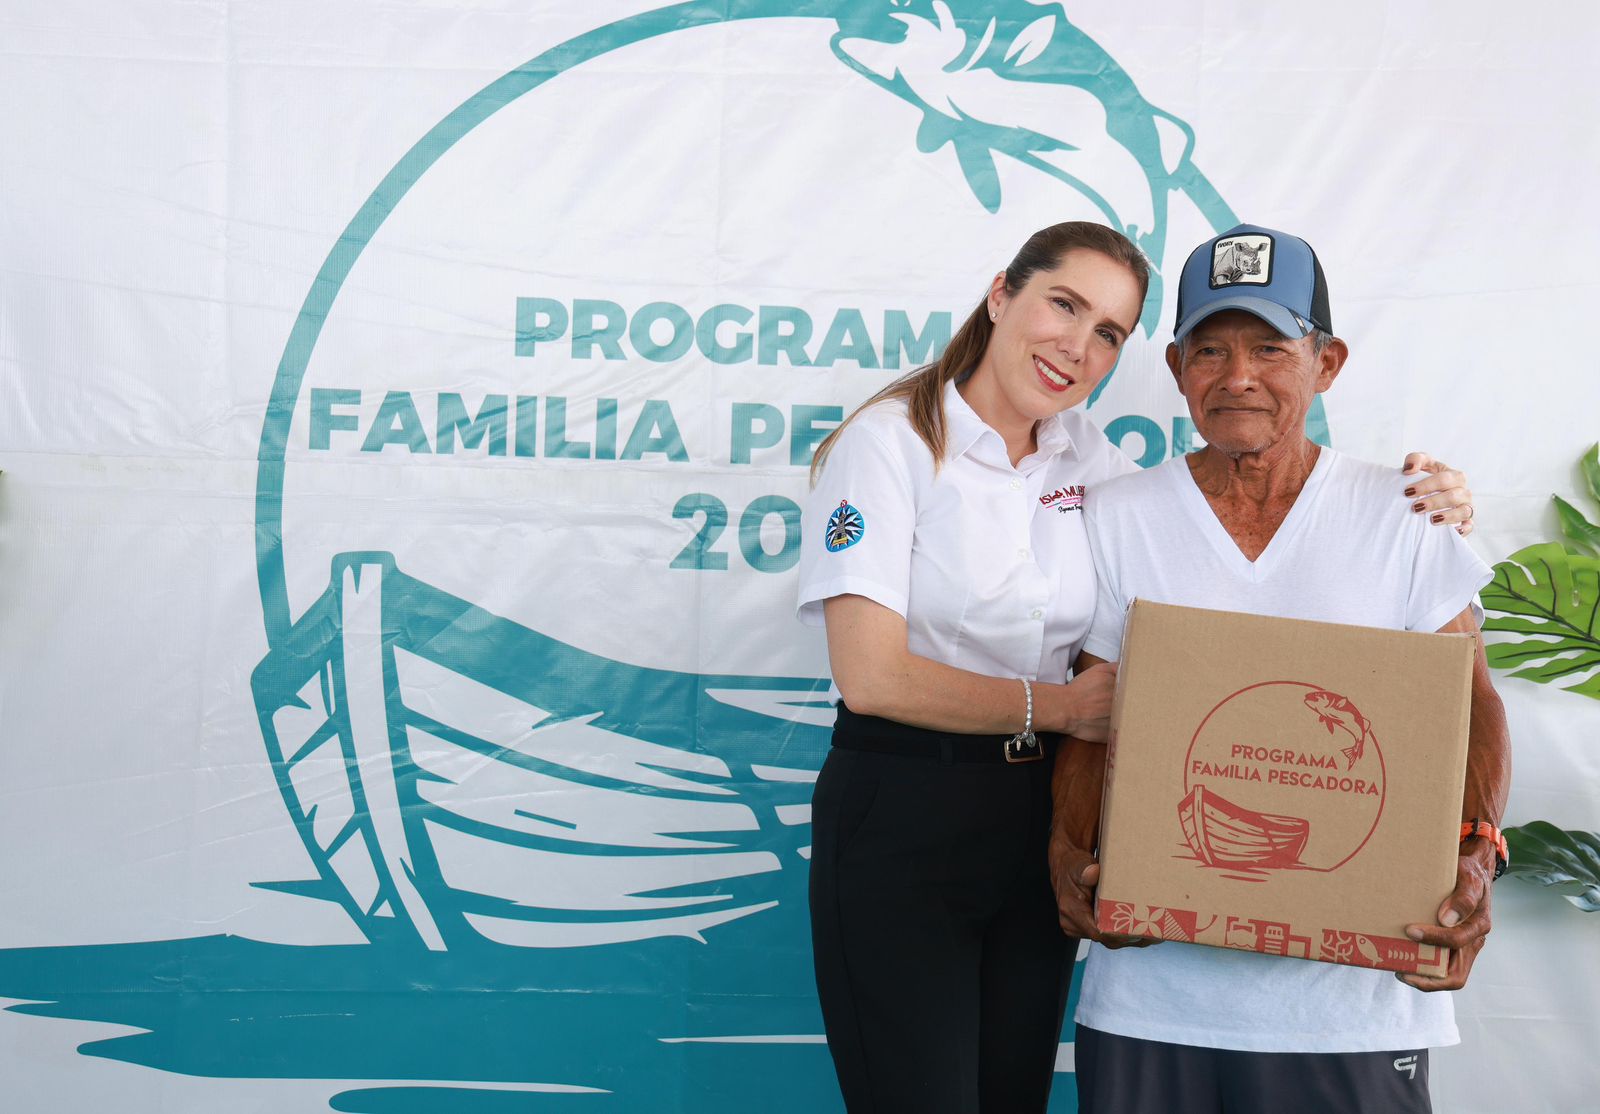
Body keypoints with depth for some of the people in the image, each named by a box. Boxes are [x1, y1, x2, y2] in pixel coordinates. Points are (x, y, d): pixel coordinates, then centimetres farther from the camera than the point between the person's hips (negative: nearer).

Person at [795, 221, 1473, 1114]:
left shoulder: (1087, 459, 7)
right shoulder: (891, 444, -10)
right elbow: (871, 674, -17)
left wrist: (1406, 508, -2)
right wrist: (1059, 707, -10)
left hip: (1037, 825, 6)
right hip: (899, 816, -6)